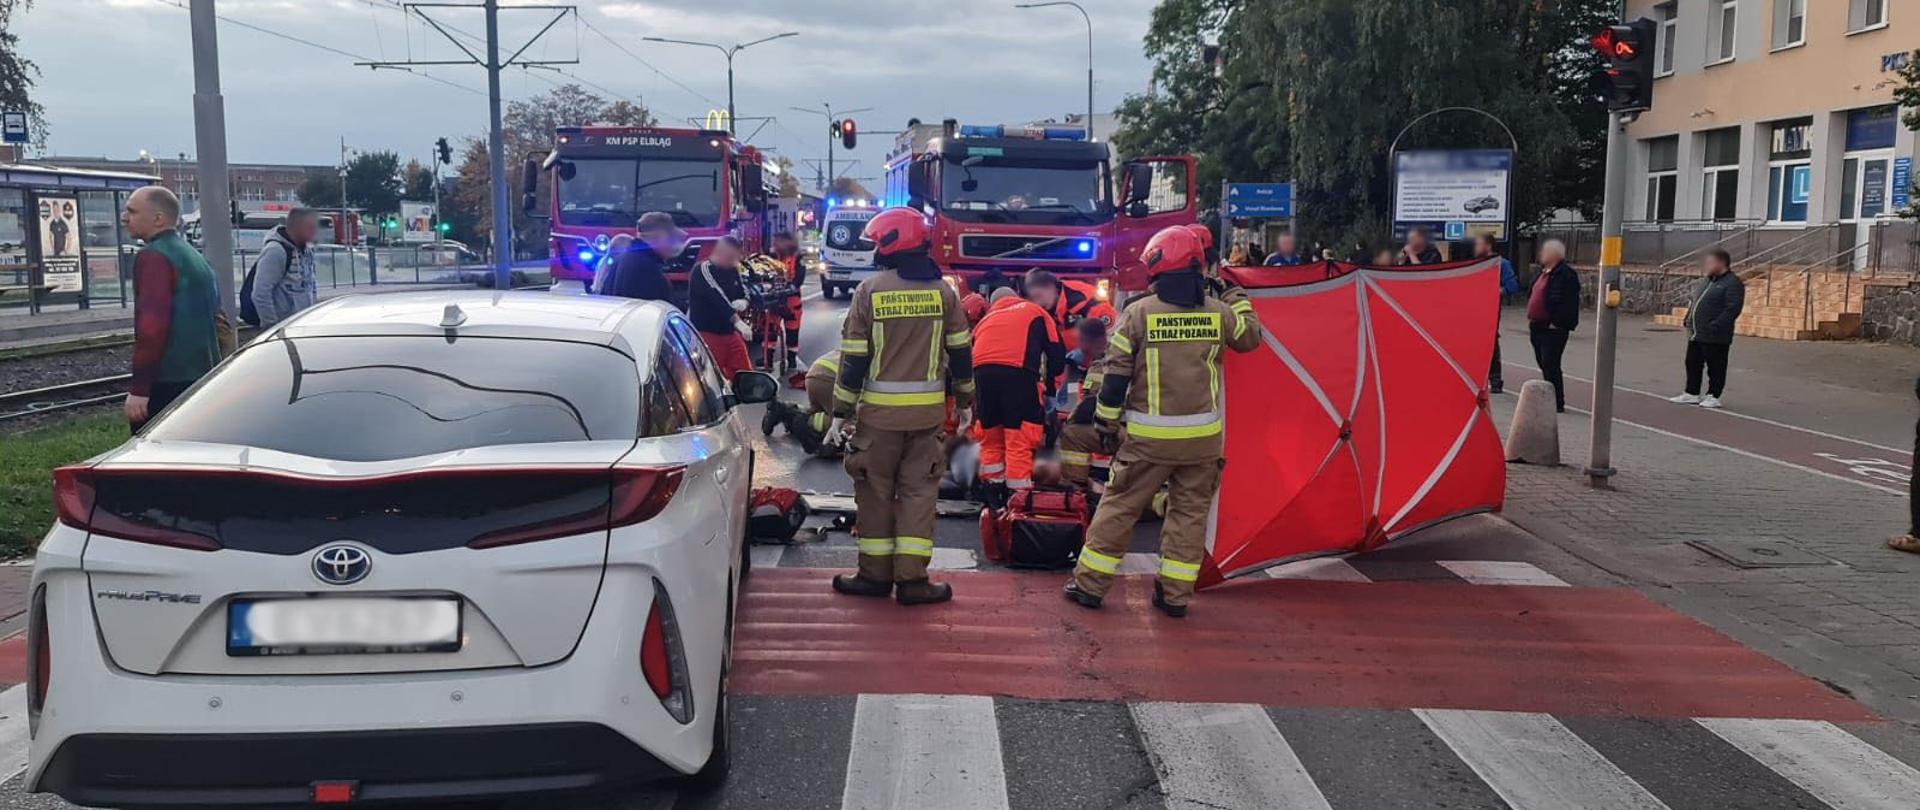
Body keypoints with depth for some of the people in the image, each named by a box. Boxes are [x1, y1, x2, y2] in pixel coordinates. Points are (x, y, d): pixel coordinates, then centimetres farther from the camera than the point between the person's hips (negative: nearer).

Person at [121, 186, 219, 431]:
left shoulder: (153, 257, -10)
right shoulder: (195, 257, 19)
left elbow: (152, 326, -20)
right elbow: (220, 323, 23)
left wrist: (138, 388, -20)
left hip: (166, 385, -9)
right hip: (203, 381, 9)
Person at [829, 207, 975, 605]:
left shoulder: (870, 290, -6)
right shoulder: (943, 291, 1)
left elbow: (854, 356, -6)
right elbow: (960, 350, 6)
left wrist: (842, 410, 0)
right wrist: (964, 400, 18)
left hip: (880, 410, -2)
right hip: (928, 410, 2)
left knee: (876, 490, 9)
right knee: (919, 490, 7)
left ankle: (876, 574, 15)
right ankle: (912, 579, 5)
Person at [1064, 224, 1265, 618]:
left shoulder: (1139, 312, -7)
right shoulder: (1219, 312, -1)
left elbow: (1115, 374, -5)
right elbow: (1250, 337, 20)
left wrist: (1106, 422, 5)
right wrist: (1235, 296, 32)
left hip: (1149, 436, -2)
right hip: (1203, 436, 2)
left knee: (1119, 506, 8)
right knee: (1190, 511, 12)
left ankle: (1090, 583, 13)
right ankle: (1175, 594, 14)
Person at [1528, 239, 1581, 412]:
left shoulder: (1566, 275, -14)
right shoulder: (1544, 272, 16)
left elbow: (1570, 303, -20)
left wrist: (1557, 323, -21)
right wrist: (1532, 319, 17)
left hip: (1553, 329, -10)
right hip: (1538, 327, 10)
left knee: (1550, 365, -8)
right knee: (1544, 365, 14)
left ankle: (1557, 403, -3)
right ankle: (1550, 400, 23)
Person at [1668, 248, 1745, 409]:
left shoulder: (1732, 283, -13)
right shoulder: (1706, 281, 17)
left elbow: (1732, 309, -21)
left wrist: (1715, 327, -25)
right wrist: (1689, 320, 12)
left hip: (1714, 337, -9)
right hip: (1696, 334, 9)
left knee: (1715, 367, 2)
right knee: (1693, 364, 14)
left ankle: (1713, 396, 10)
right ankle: (1691, 393, 23)